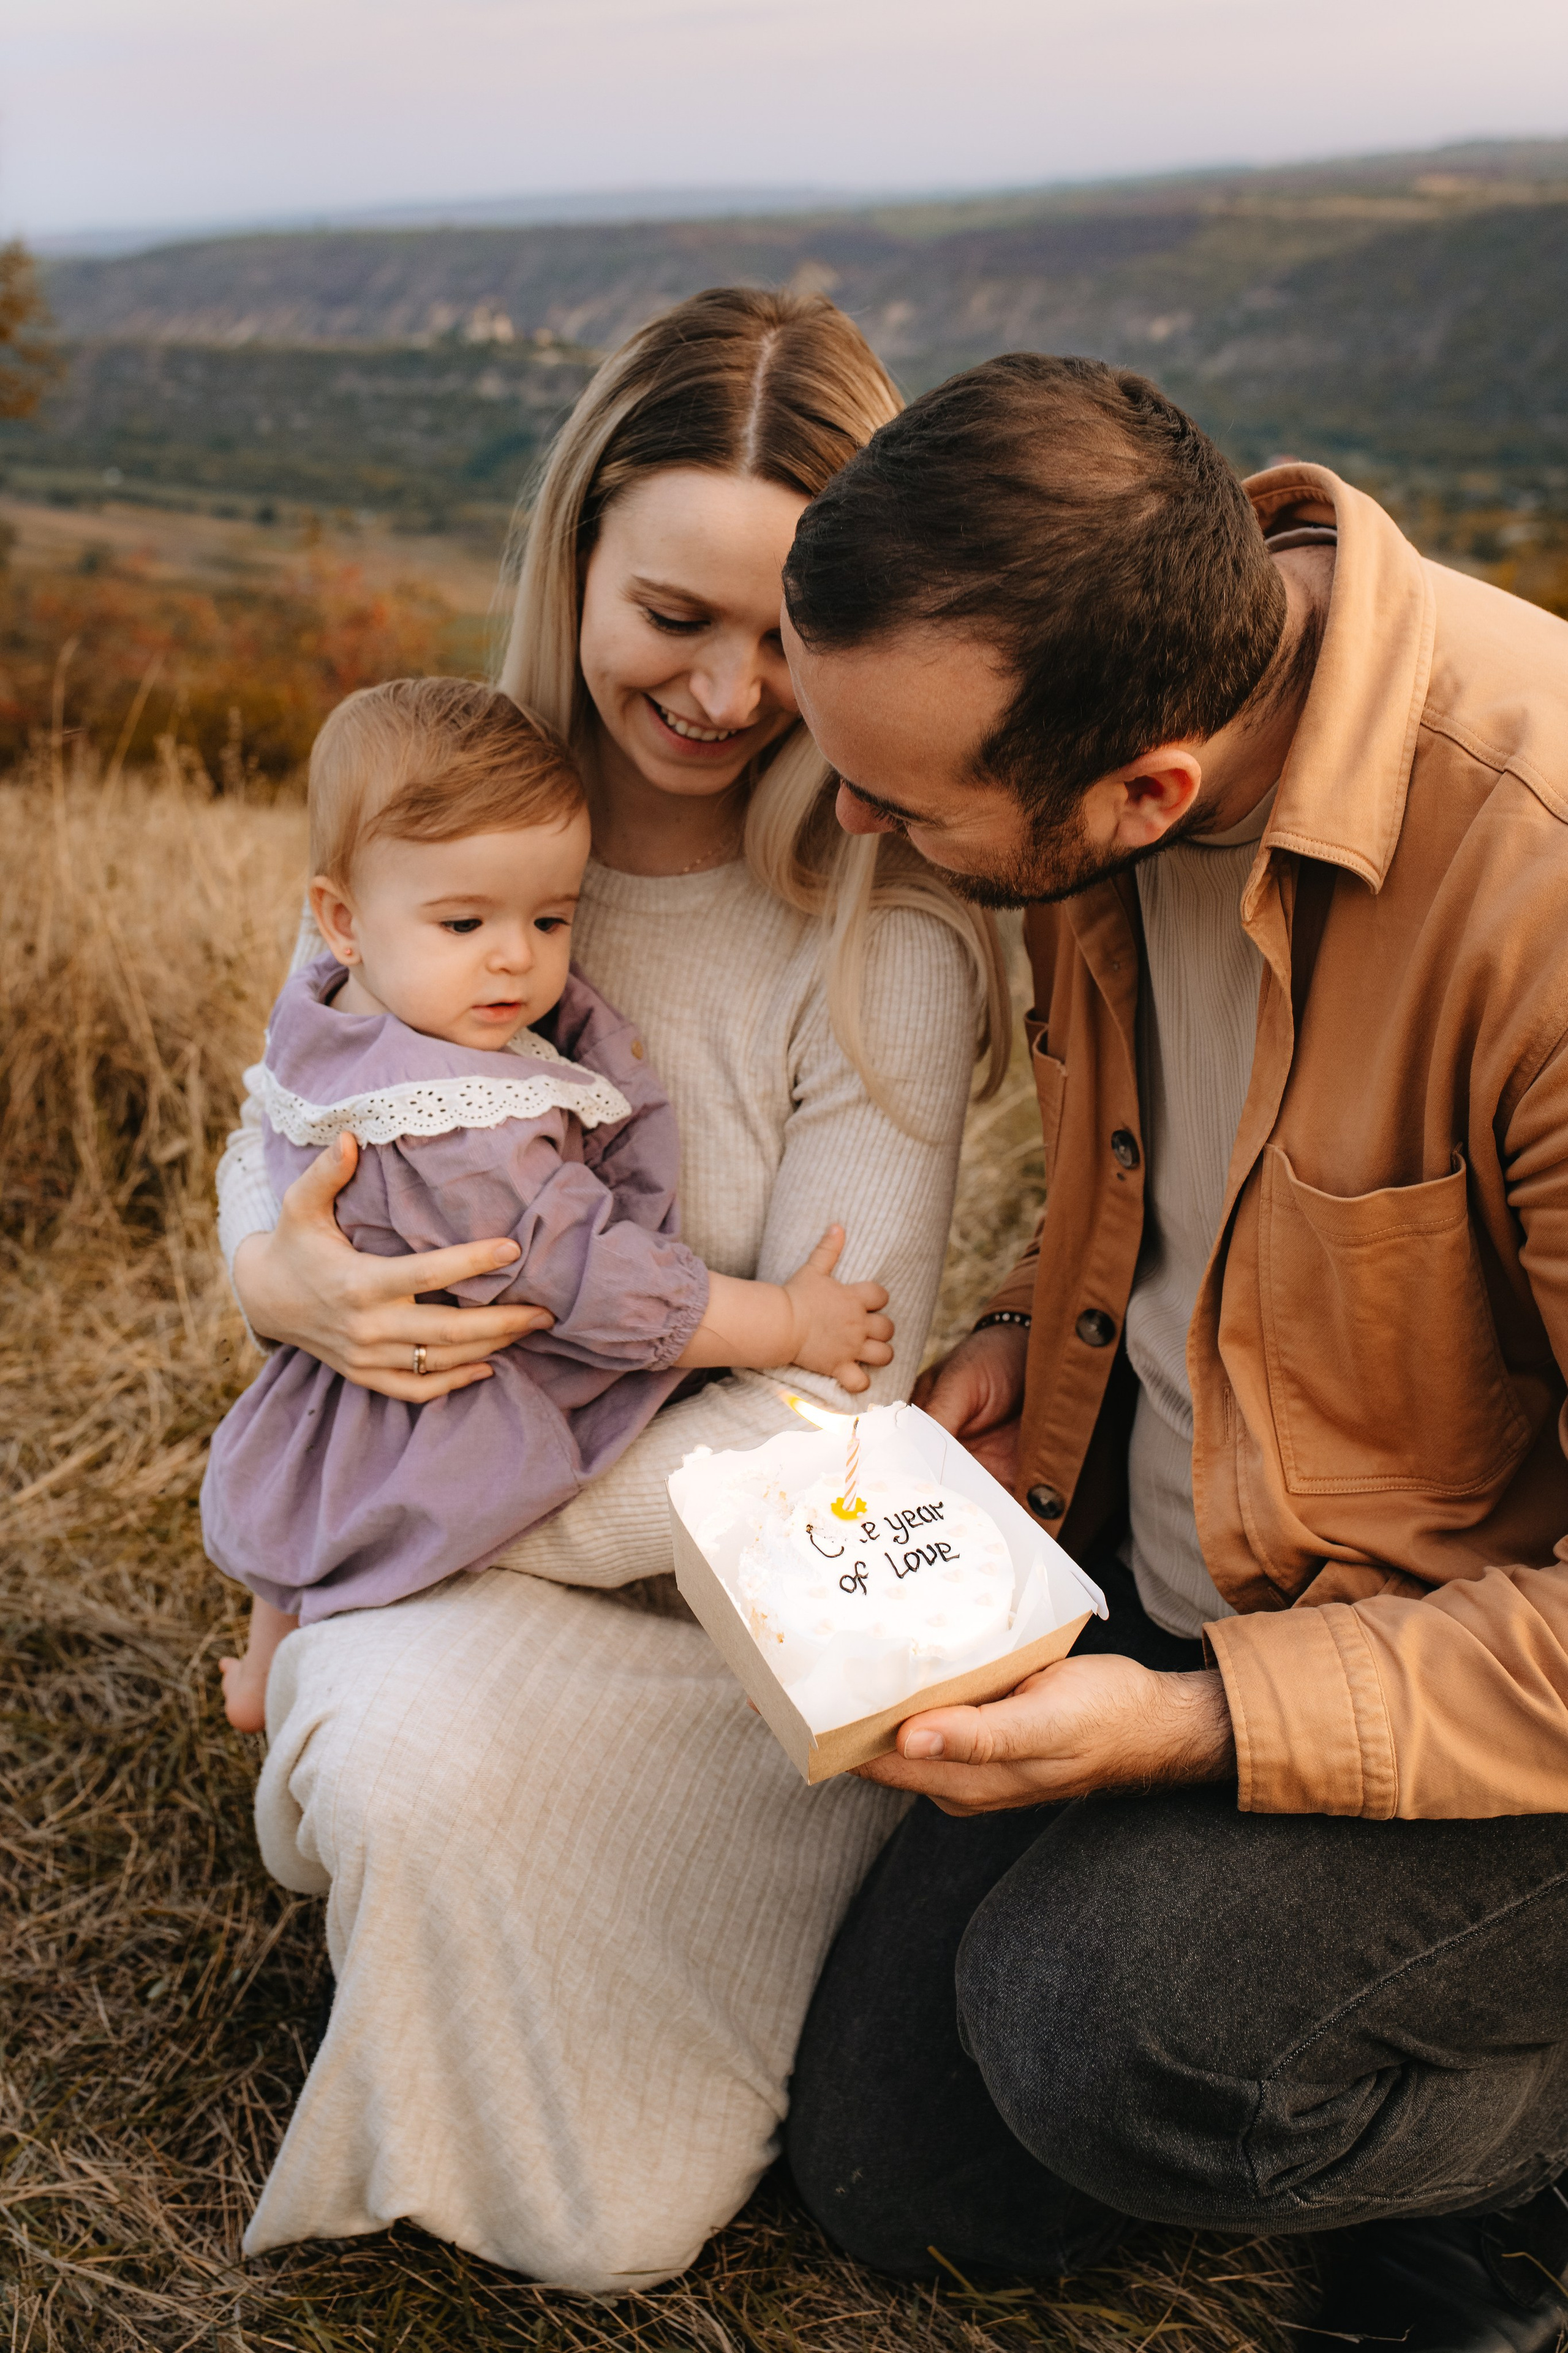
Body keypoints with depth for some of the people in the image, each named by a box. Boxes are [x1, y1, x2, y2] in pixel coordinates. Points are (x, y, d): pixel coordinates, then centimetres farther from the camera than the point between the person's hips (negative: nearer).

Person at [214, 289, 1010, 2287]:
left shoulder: (887, 946, -15)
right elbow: (280, 1133, 10)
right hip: (451, 1539, 2)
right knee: (404, 1762, -35)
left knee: (607, 2220, -15)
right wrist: (277, 1275, -16)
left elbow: (823, 1410, -18)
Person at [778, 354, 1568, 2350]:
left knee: (1096, 2032, -30)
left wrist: (1200, 1728, -26)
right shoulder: (1092, 673, -6)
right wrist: (1031, 1327, -3)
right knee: (891, 2162, 6)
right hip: (1162, 1587, 7)